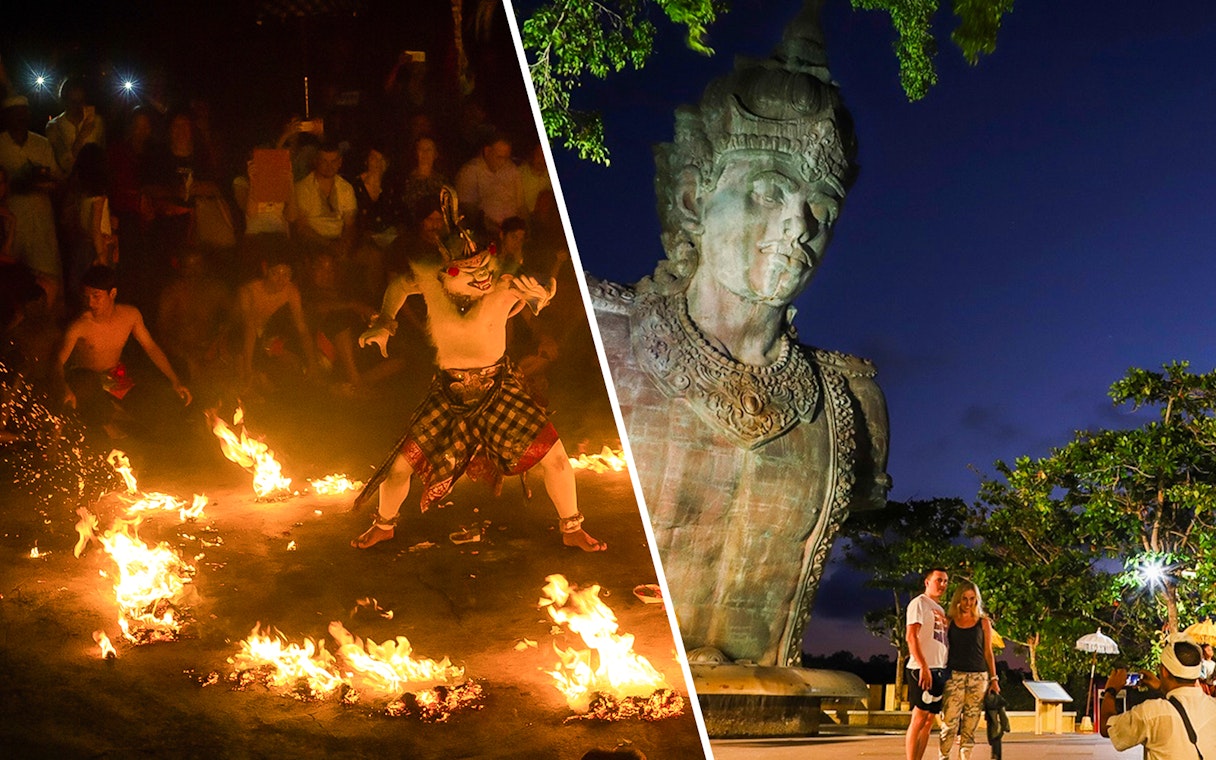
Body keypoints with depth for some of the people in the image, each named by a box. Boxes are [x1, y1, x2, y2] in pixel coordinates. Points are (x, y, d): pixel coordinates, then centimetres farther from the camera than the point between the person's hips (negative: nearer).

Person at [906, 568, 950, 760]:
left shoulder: (940, 609, 21)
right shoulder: (919, 603, -5)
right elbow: (911, 637, -15)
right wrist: (923, 667, -22)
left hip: (939, 669, 9)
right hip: (924, 669, -9)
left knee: (929, 720, 7)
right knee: (919, 718, -9)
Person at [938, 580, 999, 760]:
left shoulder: (983, 622, 9)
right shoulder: (949, 621, 8)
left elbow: (988, 653, 11)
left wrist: (993, 679, 6)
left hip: (978, 677, 1)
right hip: (954, 675, -1)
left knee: (970, 724, 1)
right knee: (949, 722, -10)